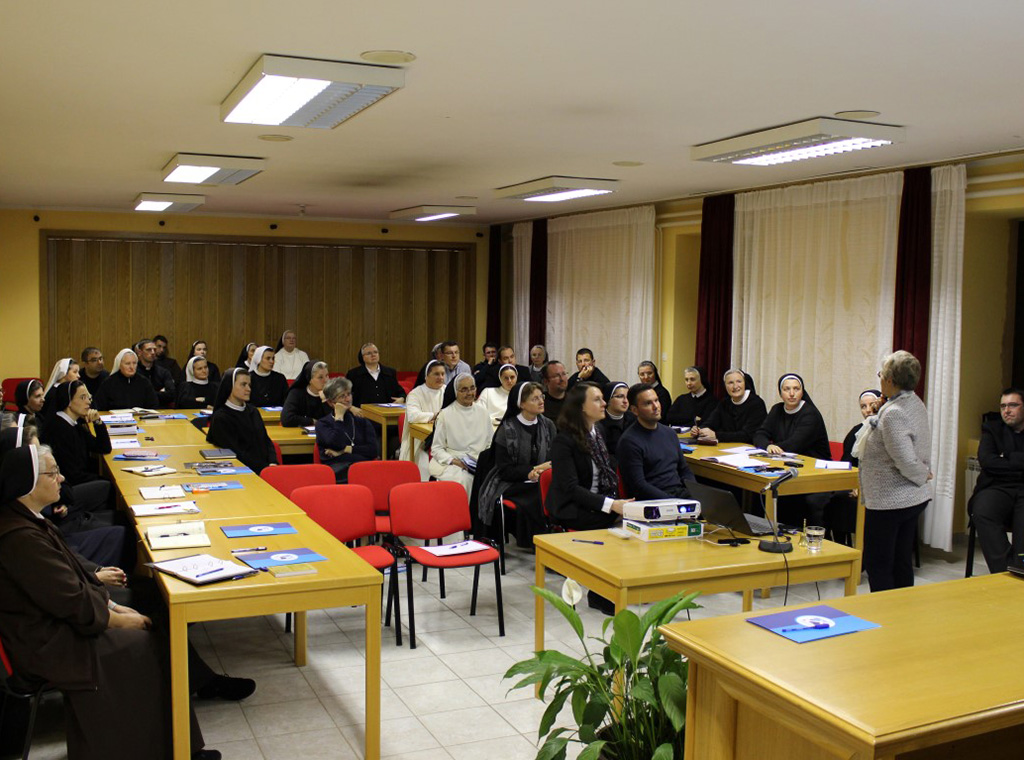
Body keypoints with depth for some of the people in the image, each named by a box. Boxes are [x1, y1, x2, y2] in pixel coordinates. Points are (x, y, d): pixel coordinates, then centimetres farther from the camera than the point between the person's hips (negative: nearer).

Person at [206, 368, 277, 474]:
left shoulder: (253, 411, 20)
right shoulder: (220, 418, -1)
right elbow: (235, 453, -7)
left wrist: (272, 463, 0)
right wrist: (266, 469, -14)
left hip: (266, 466, 6)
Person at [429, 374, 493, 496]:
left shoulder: (482, 411, 12)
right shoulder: (445, 414, -1)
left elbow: (491, 442, 17)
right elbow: (436, 448, 2)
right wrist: (452, 460, -15)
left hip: (480, 462, 3)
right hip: (452, 463, -3)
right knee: (463, 479, -35)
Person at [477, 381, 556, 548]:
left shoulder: (548, 426, 9)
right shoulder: (507, 430, -4)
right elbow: (504, 470, -5)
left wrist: (544, 470, -14)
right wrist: (531, 471, -19)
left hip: (539, 482, 4)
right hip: (510, 485, -4)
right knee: (537, 497, -32)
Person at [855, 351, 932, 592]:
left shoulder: (893, 414, -23)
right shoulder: (916, 403, 7)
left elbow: (906, 461, -23)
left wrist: (922, 476, -7)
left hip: (889, 502, -9)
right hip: (914, 498, 9)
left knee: (877, 567, 0)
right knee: (902, 564, 17)